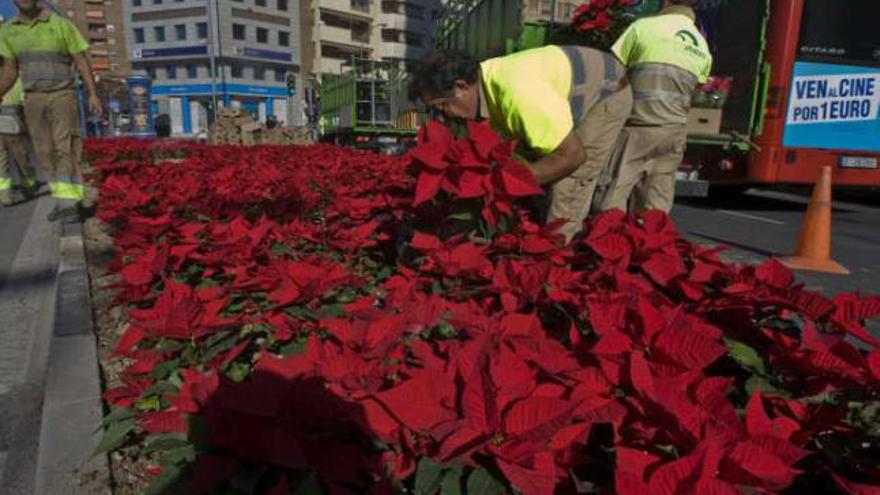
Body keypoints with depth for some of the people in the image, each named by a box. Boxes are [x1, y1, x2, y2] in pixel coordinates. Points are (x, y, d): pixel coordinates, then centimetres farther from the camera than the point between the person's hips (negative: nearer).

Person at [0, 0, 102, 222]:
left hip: (63, 96, -4)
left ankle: (70, 204, -17)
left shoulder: (61, 25, -6)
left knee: (65, 149, -15)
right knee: (47, 153, 3)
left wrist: (93, 95, -14)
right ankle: (63, 200, 11)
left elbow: (82, 62, -5)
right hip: (33, 100, 4)